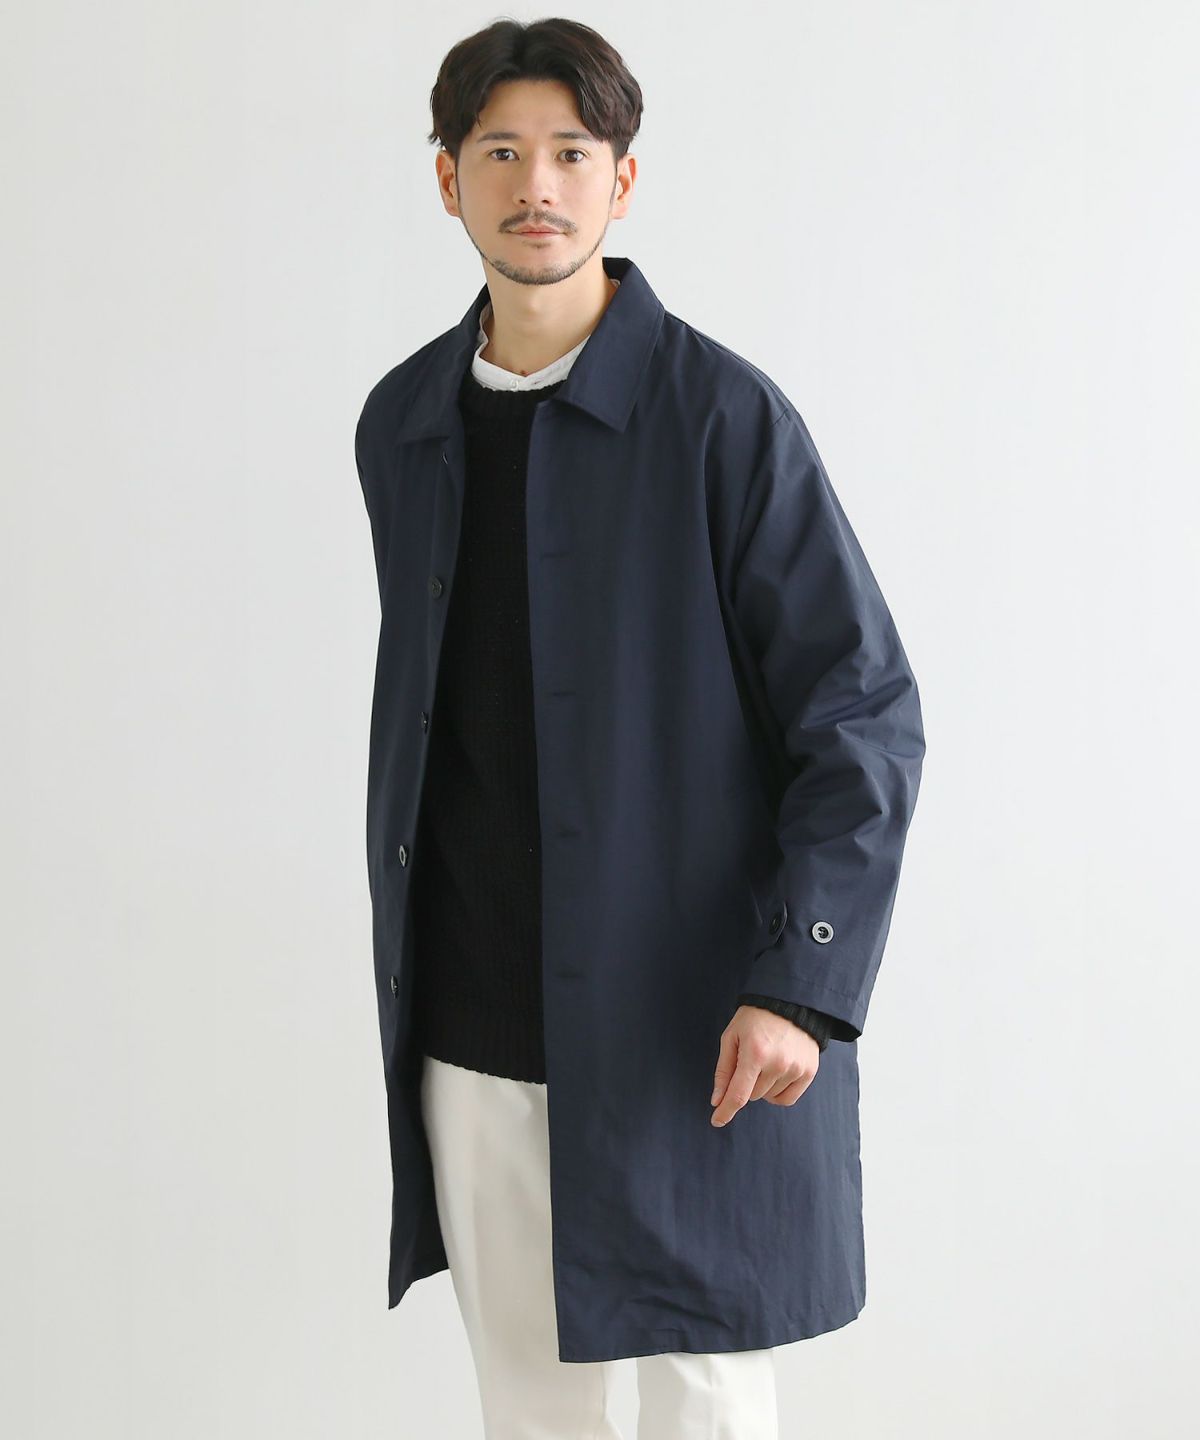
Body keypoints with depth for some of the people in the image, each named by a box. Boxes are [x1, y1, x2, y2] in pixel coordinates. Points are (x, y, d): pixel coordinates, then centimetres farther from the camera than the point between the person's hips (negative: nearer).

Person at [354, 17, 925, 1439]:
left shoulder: (723, 415, -9)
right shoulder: (403, 424, 7)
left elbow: (865, 714, -10)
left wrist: (803, 986, -18)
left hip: (685, 1031, -4)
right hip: (471, 1031, 5)